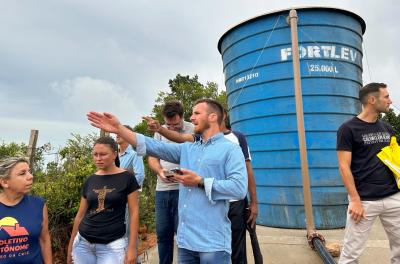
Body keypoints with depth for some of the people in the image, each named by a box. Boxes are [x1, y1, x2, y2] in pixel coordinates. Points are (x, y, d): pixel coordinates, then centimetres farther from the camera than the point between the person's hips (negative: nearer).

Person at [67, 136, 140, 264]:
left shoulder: (127, 178, -8)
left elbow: (134, 212, -8)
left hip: (112, 245, -4)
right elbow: (80, 214, 11)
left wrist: (132, 246, -10)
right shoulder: (90, 181, 4)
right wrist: (71, 245, 15)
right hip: (83, 242, 4)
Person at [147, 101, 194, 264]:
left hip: (183, 189, -5)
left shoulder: (193, 130, -4)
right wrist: (160, 171, -11)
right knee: (162, 233, 14)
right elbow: (152, 158, 9)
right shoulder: (159, 132, 11)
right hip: (162, 189, 5)